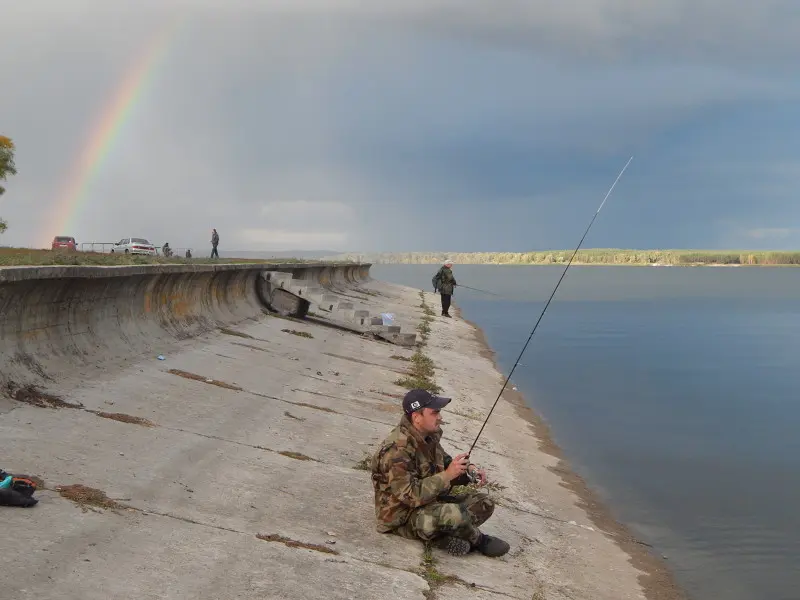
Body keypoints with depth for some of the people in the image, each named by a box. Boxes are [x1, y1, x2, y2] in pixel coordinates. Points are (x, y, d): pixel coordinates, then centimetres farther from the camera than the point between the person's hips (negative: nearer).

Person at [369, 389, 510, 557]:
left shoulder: (429, 436, 2)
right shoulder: (397, 449, -26)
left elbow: (444, 462, 17)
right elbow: (410, 496, -29)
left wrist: (470, 469, -4)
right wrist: (447, 475, -29)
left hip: (431, 502, 9)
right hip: (404, 517, -9)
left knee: (483, 501, 3)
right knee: (454, 514, -32)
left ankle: (444, 537, -11)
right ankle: (479, 540, -1)